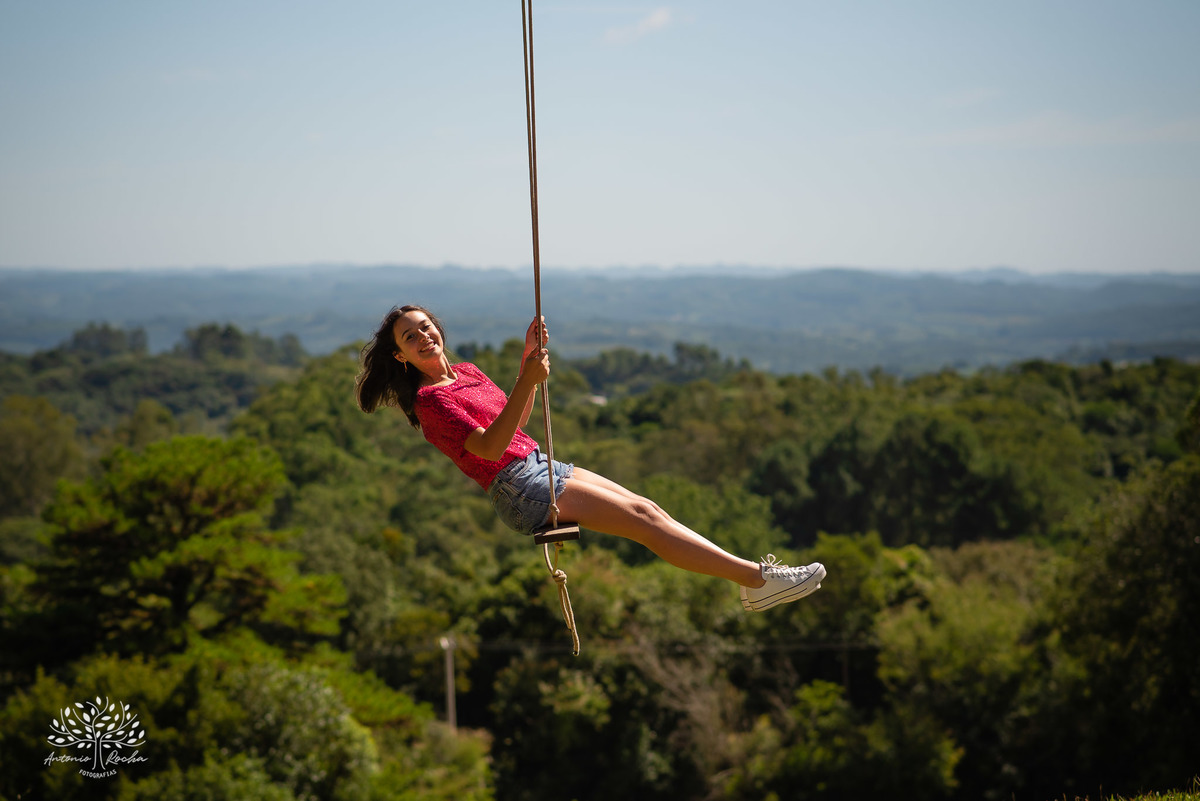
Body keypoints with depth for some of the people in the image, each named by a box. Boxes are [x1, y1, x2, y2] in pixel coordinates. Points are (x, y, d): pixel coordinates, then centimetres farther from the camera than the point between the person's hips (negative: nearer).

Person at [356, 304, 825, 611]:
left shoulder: (465, 372, 15)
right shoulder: (429, 399, -12)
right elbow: (490, 446, -24)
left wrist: (529, 357, 12)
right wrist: (528, 382, -31)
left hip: (539, 466, 9)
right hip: (520, 490, -9)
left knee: (647, 510, -1)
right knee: (644, 520, -13)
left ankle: (752, 583, 0)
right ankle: (756, 576, -11)